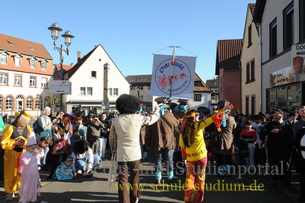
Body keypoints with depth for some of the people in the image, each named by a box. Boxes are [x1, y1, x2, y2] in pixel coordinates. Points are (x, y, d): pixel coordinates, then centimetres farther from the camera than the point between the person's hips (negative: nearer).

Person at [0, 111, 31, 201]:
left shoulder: (27, 128, -2)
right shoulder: (10, 128, -13)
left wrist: (25, 142, -14)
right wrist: (15, 142, -21)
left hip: (24, 153, 3)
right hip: (12, 154, -2)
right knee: (11, 173, 7)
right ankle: (10, 192, 24)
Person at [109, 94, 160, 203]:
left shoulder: (116, 120, 0)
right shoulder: (137, 118, -6)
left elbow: (112, 137, 7)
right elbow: (152, 118, 10)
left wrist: (114, 150, 20)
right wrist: (157, 110, 30)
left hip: (121, 154, 1)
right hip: (134, 153, -1)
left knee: (123, 179, 5)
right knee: (135, 178, 17)